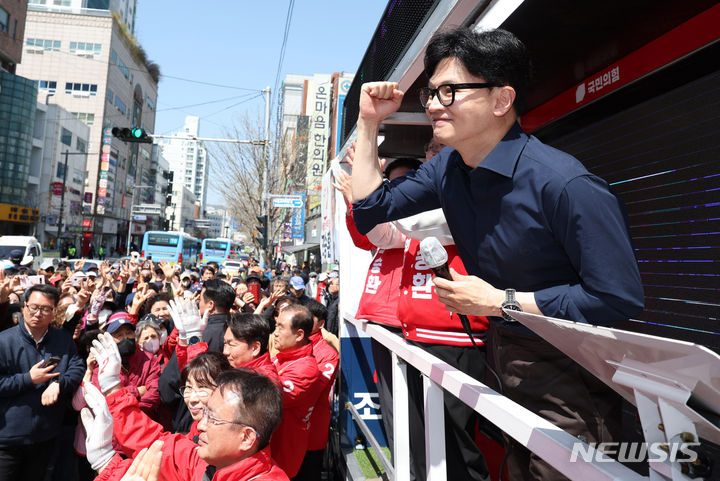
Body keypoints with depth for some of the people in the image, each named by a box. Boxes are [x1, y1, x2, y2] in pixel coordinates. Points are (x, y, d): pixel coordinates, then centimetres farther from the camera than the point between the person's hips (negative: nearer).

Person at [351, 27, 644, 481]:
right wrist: (369, 123, -3)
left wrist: (498, 302, -22)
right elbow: (370, 207, 4)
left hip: (570, 374, -6)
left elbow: (618, 298, -25)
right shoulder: (446, 169, -3)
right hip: (504, 357, 7)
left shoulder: (565, 183, -27)